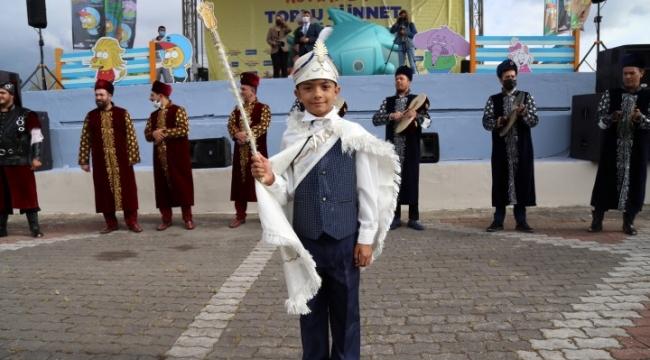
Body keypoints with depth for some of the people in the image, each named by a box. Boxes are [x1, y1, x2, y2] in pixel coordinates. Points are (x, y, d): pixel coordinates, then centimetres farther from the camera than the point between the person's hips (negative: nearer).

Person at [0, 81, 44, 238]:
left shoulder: (26, 115, -1)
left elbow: (37, 137, -4)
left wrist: (36, 157, -11)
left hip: (20, 162, -5)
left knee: (27, 195, -4)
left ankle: (34, 228, -1)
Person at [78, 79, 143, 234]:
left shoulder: (122, 114, 1)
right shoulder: (91, 116, 7)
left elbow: (131, 136, -2)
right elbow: (85, 140, 7)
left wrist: (132, 156, -7)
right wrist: (84, 160, 4)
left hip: (121, 160, -2)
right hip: (101, 161, 2)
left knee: (127, 189, 2)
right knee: (104, 191, 5)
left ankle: (131, 221, 11)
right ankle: (110, 223, 15)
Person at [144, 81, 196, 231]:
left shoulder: (178, 110, -5)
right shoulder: (153, 115, 15)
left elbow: (183, 129, -17)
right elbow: (147, 133, 14)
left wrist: (164, 132, -16)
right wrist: (153, 134, -9)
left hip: (177, 156, -6)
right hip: (160, 157, 6)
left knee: (182, 185, -1)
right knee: (162, 187, 7)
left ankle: (188, 218, 7)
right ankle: (166, 219, 16)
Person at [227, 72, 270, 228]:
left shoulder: (263, 108, -3)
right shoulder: (237, 109, 14)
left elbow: (263, 126, -16)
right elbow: (231, 124, 4)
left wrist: (247, 134, -24)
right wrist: (238, 134, -17)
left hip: (256, 151, -5)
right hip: (240, 152, 5)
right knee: (239, 183, 7)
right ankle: (240, 216, 15)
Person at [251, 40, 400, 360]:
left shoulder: (353, 135, -6)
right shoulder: (291, 137, 0)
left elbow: (367, 189, -3)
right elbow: (288, 190, -1)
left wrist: (366, 238, -3)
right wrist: (269, 179, -22)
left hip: (345, 239, -1)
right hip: (306, 239, 2)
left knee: (345, 310, 13)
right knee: (310, 309, 16)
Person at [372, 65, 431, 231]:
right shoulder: (388, 101, 11)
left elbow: (428, 121, -3)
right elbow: (375, 119, 1)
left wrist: (416, 115, -23)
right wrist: (391, 116, -16)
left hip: (411, 147, -2)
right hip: (393, 147, 2)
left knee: (412, 179, 1)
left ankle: (413, 218, 9)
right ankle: (396, 217, 12)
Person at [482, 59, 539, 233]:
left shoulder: (526, 97, 6)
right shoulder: (493, 100, 7)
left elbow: (534, 120, -1)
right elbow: (486, 122, 1)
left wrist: (523, 113, -20)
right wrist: (497, 122, -19)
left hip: (521, 147, 0)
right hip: (501, 147, 0)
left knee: (522, 179, 2)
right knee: (500, 180, 2)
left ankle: (521, 221, 11)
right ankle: (498, 220, 9)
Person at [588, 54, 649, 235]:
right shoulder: (610, 94, 4)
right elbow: (600, 120, -1)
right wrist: (612, 118, -21)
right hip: (612, 146, 0)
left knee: (634, 181, 5)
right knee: (605, 180, 1)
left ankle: (628, 222, 17)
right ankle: (597, 220, 9)